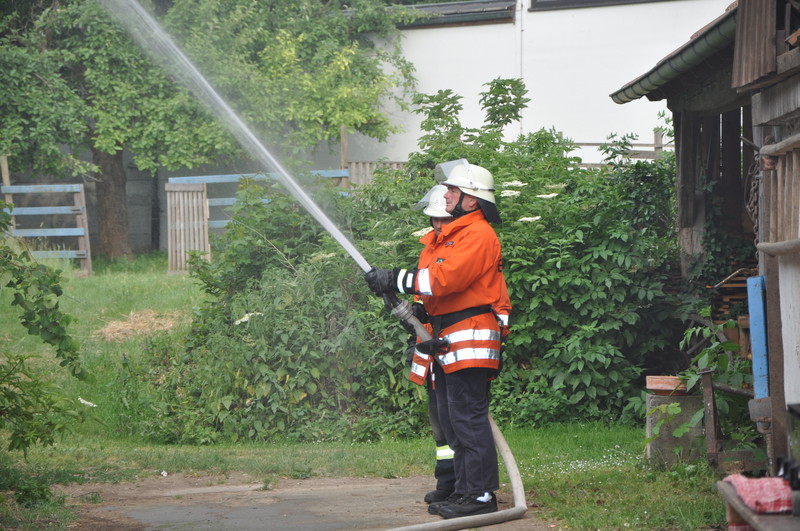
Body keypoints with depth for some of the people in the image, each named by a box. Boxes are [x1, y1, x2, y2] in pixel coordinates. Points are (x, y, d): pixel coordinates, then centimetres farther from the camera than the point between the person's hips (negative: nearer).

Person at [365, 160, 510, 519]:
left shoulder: (478, 235, -12)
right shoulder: (455, 234, 23)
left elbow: (444, 278, -21)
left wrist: (395, 280, -17)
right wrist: (419, 309, 7)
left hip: (470, 340, -11)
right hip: (449, 342, 11)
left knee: (468, 418, -11)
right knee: (451, 420, 12)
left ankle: (481, 495, -9)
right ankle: (465, 490, 17)